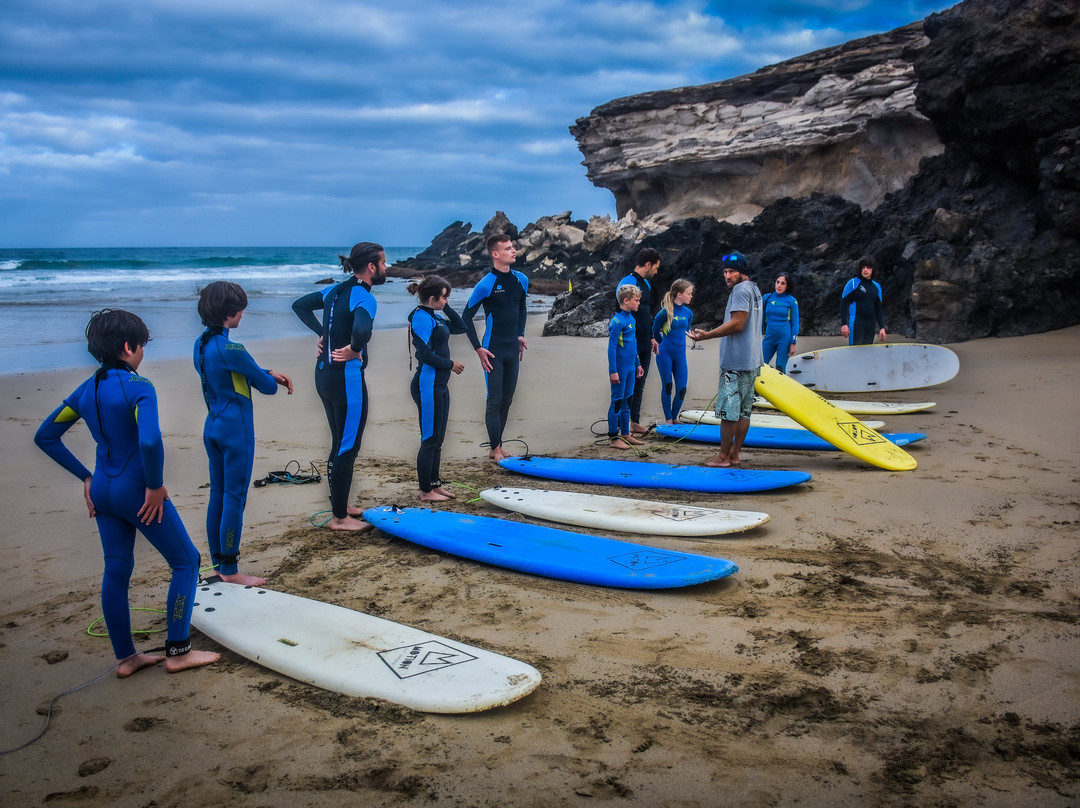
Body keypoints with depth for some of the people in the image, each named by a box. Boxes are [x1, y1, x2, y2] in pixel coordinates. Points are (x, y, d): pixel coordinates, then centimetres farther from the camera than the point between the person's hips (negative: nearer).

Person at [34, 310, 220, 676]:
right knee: (186, 561, 7)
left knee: (116, 570, 15)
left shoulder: (86, 391, 6)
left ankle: (126, 657, 25)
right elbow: (149, 441, -33)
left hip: (103, 491, 8)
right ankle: (177, 652, 10)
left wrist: (85, 477, 13)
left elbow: (45, 436, 12)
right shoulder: (138, 387, -18)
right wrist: (155, 485, -18)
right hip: (136, 491, -8)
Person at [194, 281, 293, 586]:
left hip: (212, 427, 9)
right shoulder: (230, 350, -22)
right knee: (234, 497, -1)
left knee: (218, 493, 15)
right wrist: (272, 379, 10)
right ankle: (230, 571, 6)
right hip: (235, 429, -9)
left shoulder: (201, 345, 6)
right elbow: (267, 387, -12)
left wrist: (269, 373, 4)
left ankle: (217, 562, 24)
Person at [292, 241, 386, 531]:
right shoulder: (364, 297, -17)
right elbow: (362, 329, -38)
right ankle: (339, 518, 9)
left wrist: (322, 333, 13)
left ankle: (340, 506, 32)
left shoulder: (337, 290, 10)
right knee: (348, 447, 1)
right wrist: (354, 350, -19)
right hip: (347, 379, -9)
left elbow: (300, 305, 20)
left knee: (340, 443, 20)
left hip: (324, 375, 9)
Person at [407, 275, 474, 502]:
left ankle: (435, 485, 24)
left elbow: (461, 327, 22)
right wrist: (451, 364, -10)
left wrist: (446, 308, 11)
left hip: (439, 385, 10)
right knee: (430, 440, -4)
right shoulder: (421, 317, -14)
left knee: (437, 440, 15)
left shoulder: (434, 316, 15)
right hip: (428, 385, -10)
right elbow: (425, 354, -21)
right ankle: (426, 491, 4)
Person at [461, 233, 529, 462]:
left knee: (507, 400, 10)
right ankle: (495, 449, 6)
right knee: (495, 400, -3)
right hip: (494, 351, -6)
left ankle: (497, 445, 21)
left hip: (512, 349, 6)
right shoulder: (486, 284, -14)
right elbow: (466, 317, -9)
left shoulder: (521, 280, 5)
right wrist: (478, 349, -11)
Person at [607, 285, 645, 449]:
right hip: (620, 369, -8)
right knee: (617, 402, -1)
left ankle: (625, 434, 23)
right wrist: (613, 371, -19)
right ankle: (613, 437, 5)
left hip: (630, 368, 8)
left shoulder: (632, 319, 11)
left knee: (627, 401, 14)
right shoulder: (617, 321, -16)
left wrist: (637, 364, 22)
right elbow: (611, 348, -17)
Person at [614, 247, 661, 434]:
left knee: (639, 384, 14)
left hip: (644, 345, 9)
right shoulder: (626, 284, -15)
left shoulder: (646, 284, 15)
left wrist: (651, 337, 21)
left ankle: (635, 422, 22)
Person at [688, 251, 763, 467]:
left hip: (735, 361, -10)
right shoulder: (754, 289, 20)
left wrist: (707, 335, -19)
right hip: (751, 360, 10)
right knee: (743, 410, 11)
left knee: (728, 409, -6)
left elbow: (737, 323, -21)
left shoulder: (741, 289, -12)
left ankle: (723, 456, -2)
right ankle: (735, 454, 16)